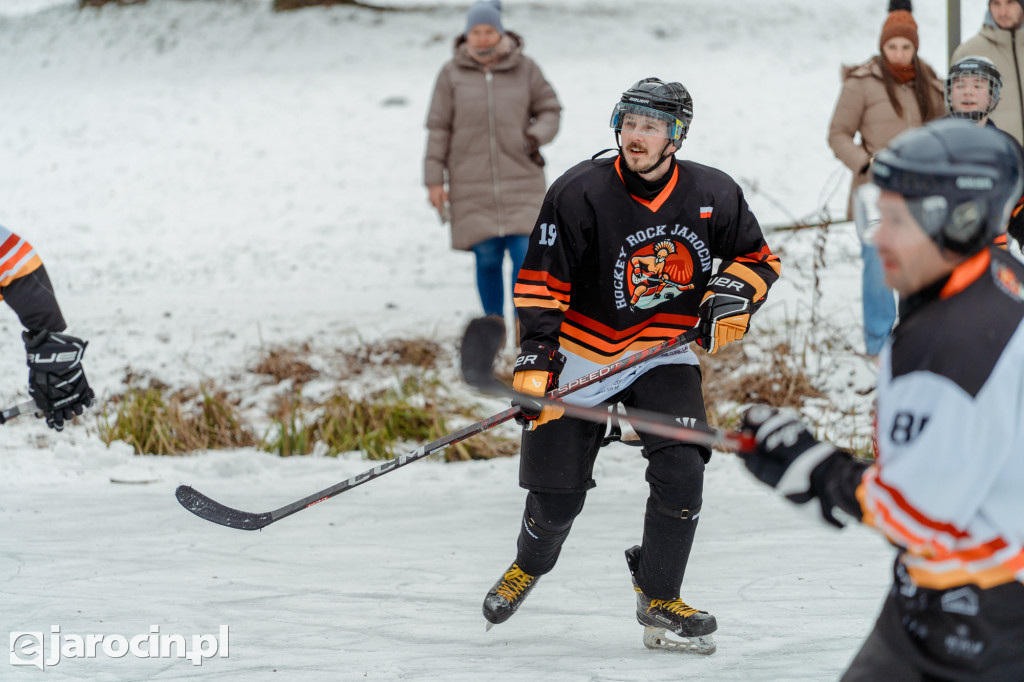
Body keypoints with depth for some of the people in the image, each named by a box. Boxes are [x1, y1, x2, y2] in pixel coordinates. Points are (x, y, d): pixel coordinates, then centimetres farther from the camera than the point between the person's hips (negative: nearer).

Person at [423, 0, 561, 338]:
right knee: (487, 260, 2)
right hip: (472, 188, 0)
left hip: (521, 183, 0)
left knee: (525, 256, -9)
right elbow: (438, 129, 4)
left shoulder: (525, 69, 3)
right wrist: (434, 180, 1)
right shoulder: (452, 73, 1)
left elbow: (550, 109, 12)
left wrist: (537, 136, -10)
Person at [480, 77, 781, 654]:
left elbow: (759, 257, 7)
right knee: (559, 494, 2)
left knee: (681, 470, -20)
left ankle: (660, 598, 0)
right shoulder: (580, 194, -17)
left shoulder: (713, 196, -9)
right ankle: (530, 565, 38)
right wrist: (535, 358, -21)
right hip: (583, 357, -1)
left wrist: (732, 294, -13)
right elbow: (541, 282, -12)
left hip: (666, 355, 2)